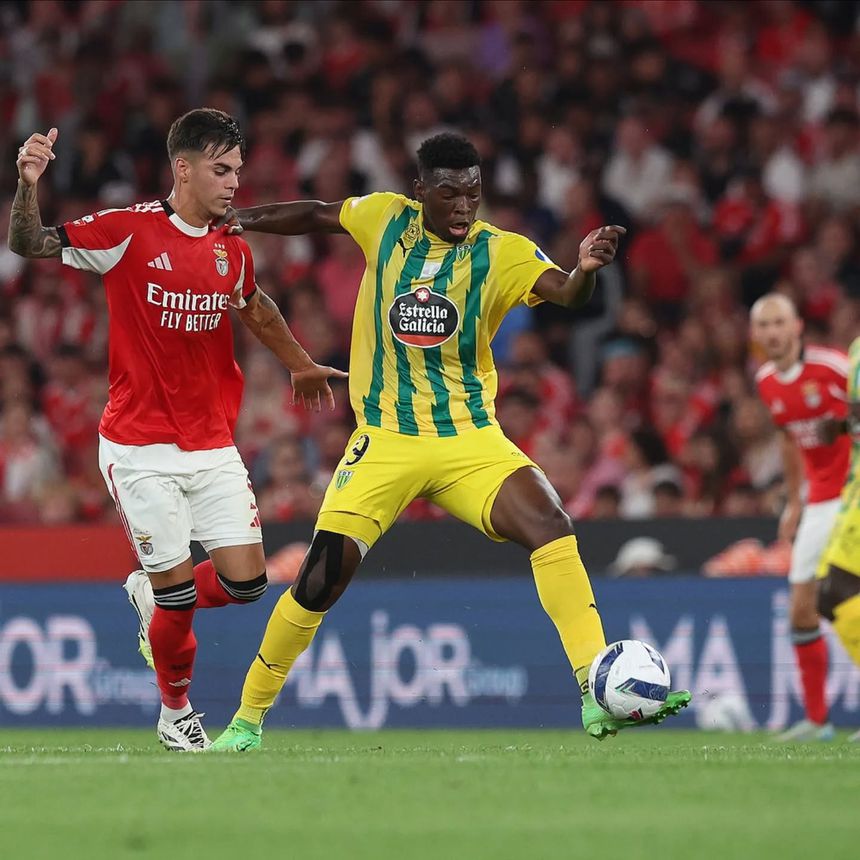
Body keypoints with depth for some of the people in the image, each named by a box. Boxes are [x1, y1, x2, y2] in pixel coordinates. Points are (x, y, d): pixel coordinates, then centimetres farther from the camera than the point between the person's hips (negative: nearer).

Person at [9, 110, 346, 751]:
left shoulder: (232, 249, 6)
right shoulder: (129, 230, -10)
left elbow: (255, 309, 28)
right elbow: (28, 244, -13)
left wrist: (301, 365, 40)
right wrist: (28, 186, -32)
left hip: (213, 445, 5)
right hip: (140, 450, -5)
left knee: (246, 582, -3)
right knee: (177, 591, -6)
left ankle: (153, 597, 28)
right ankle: (176, 711, 19)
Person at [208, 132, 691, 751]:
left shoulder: (503, 253, -5)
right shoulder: (386, 219, 0)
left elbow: (566, 293, -22)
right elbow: (318, 215, 19)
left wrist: (587, 269, -44)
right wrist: (245, 220, 12)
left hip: (473, 442, 0)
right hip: (384, 442, 0)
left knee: (552, 529, -23)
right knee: (321, 579, -8)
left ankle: (599, 697, -23)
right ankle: (249, 717, 12)